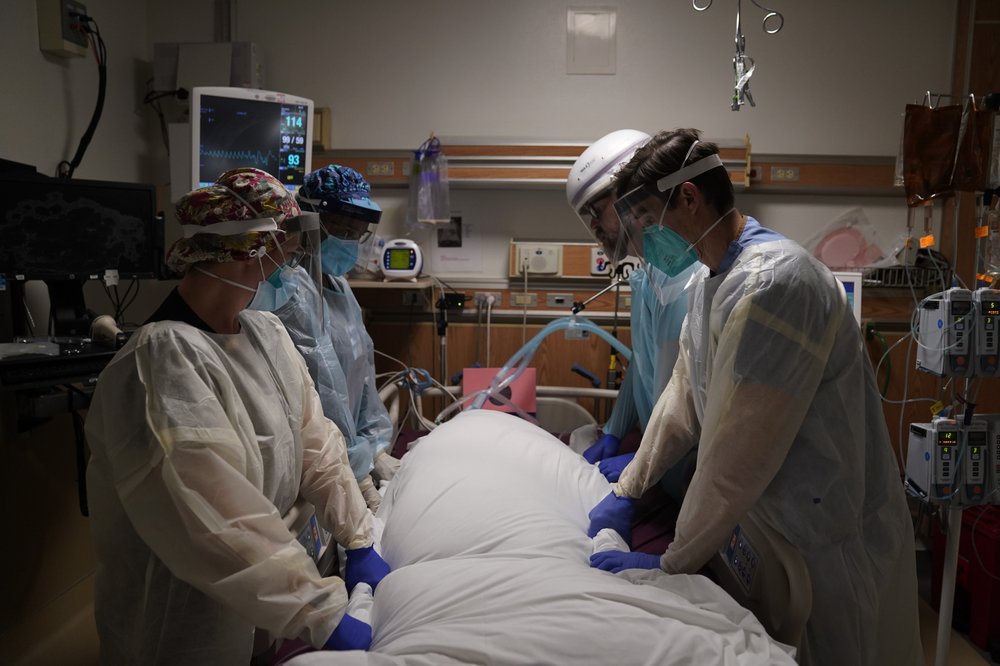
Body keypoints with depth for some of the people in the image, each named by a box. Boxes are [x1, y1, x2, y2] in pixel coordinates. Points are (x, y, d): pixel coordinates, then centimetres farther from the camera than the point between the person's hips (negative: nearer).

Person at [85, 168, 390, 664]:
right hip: (187, 621, -7)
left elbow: (314, 441, -1)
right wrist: (322, 617, -30)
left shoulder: (267, 333, -3)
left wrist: (358, 541, -5)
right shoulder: (165, 357, -28)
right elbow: (223, 522, -32)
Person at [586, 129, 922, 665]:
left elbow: (736, 454, -27)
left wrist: (672, 562, -16)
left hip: (830, 538, -8)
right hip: (771, 518, 8)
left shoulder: (771, 285, -29)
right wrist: (626, 490, 7)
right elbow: (684, 395, 8)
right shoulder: (714, 281, 2)